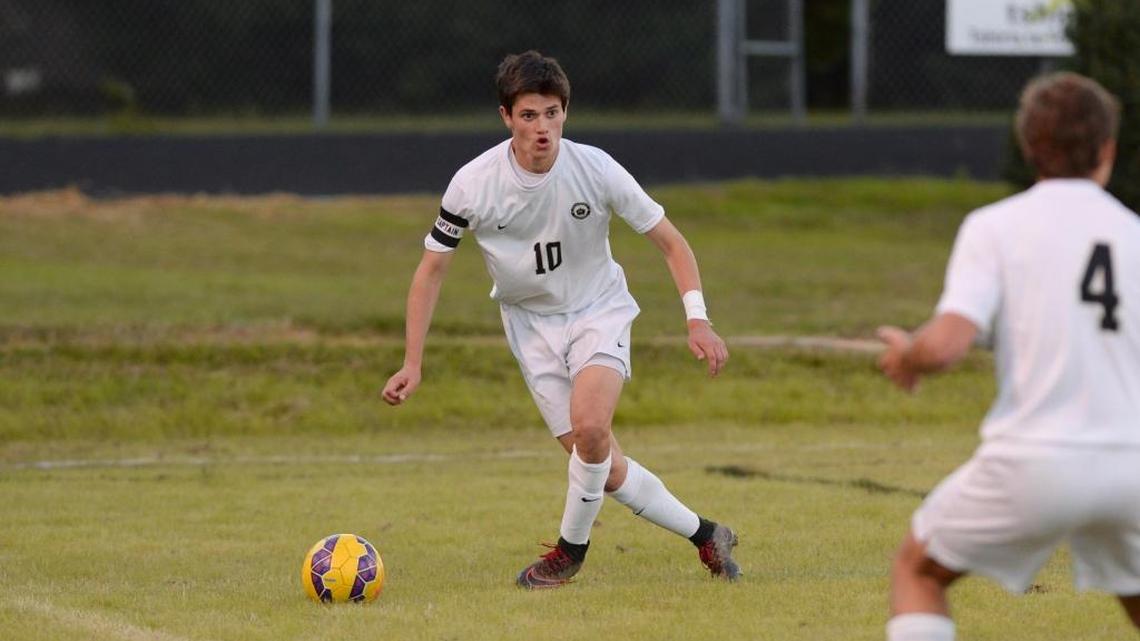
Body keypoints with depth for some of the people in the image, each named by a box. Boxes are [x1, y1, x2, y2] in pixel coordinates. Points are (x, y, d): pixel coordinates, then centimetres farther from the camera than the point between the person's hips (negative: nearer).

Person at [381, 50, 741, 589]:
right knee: (604, 470, -6)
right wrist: (413, 363, -9)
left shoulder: (595, 169, -18)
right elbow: (431, 269, -5)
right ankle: (704, 535, 15)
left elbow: (670, 242, -8)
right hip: (532, 323, 1)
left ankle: (570, 549, -3)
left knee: (589, 427, -28)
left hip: (598, 309, -1)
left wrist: (698, 321, -18)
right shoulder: (473, 185, -18)